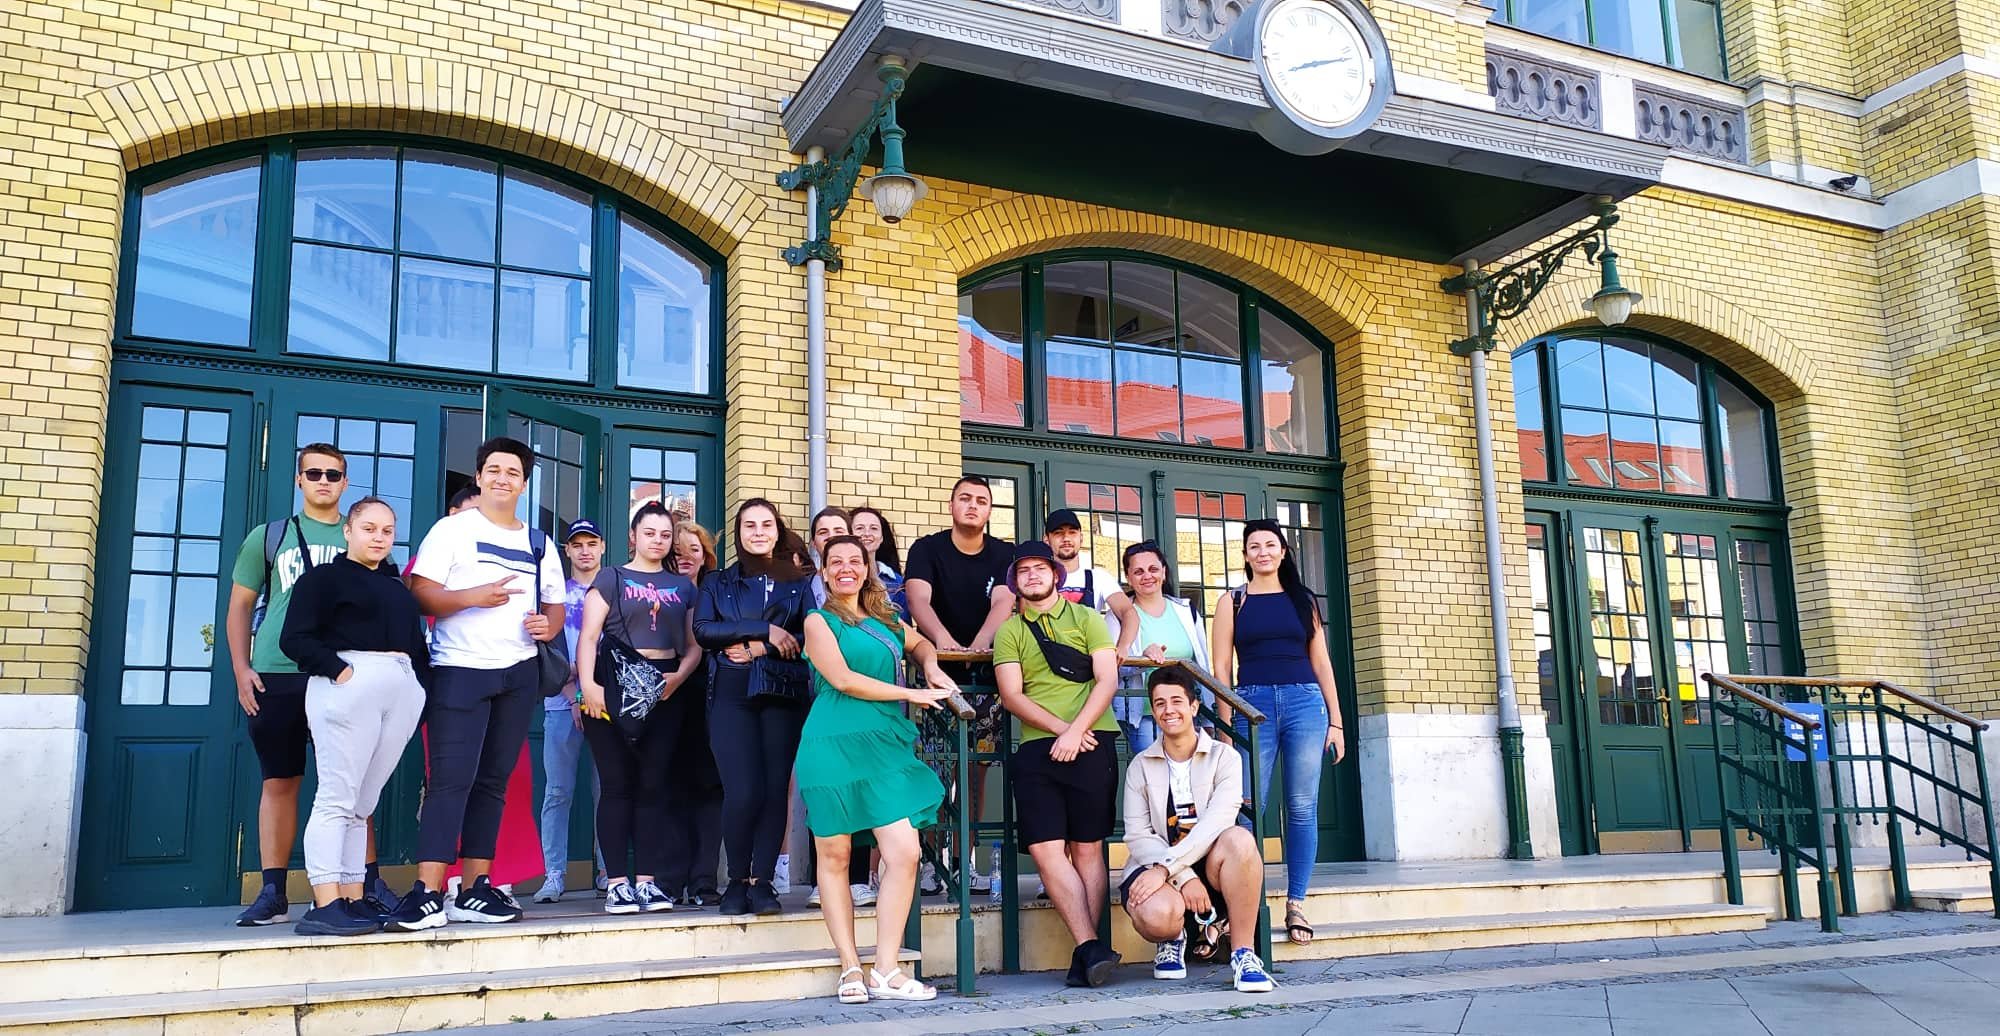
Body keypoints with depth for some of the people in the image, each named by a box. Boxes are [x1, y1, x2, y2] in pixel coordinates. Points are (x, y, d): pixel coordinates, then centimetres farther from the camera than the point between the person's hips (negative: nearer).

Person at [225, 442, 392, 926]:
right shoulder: (269, 537, 11)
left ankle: (369, 881, 6)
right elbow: (240, 605, 12)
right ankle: (273, 892, 9)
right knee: (279, 781, 4)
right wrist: (241, 670, 2)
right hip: (275, 677, 0)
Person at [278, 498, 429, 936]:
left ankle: (353, 899, 8)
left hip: (402, 693, 6)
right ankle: (324, 905, -14)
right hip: (348, 687, -6)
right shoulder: (323, 577, 8)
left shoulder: (400, 589, 26)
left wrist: (421, 683, 6)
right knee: (337, 797, -11)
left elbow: (418, 648, 24)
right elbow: (294, 639, -3)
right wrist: (337, 668, -16)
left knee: (363, 802, 7)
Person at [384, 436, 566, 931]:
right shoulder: (453, 529, 1)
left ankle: (475, 890, 11)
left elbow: (554, 604, 20)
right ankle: (428, 894, -14)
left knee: (493, 781, 7)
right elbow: (420, 593, -7)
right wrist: (473, 597, -22)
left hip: (519, 673, 5)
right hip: (459, 670, -5)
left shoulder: (539, 544, 16)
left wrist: (550, 624, -3)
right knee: (451, 779, -12)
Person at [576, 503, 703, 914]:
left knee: (653, 786, 2)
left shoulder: (683, 586, 17)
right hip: (615, 690, -3)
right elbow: (589, 636, -1)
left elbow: (694, 645, 13)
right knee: (617, 785, -3)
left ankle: (647, 879, 6)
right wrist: (588, 684, -15)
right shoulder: (611, 578, 8)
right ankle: (618, 882, 0)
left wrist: (678, 677, -6)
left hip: (664, 694, 3)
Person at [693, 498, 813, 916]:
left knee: (776, 789, -6)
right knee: (743, 792, -13)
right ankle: (737, 881, 5)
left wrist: (758, 650, -9)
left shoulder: (797, 583, 15)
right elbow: (703, 630, -2)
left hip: (784, 694, 1)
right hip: (732, 696, -1)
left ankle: (761, 882, 3)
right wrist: (766, 631, -10)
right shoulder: (718, 584, 16)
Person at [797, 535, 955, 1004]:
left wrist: (932, 669, 14)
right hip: (834, 746, -4)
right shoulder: (819, 621, 3)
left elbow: (921, 644, 37)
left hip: (886, 745, 4)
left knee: (905, 853, -7)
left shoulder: (886, 620, 18)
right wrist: (912, 695, -6)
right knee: (835, 856, 1)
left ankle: (886, 971, -1)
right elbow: (843, 680, -9)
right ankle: (851, 969, 11)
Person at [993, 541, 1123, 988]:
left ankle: (1084, 952, -1)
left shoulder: (1086, 618, 11)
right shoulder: (1009, 631, 16)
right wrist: (1059, 728, -10)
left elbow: (1107, 681, 1)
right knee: (1046, 850, -10)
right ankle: (1091, 946, -9)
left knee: (1087, 850, -2)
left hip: (1091, 742, -2)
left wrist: (1076, 732, -12)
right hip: (1036, 747, 2)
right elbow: (1011, 695, 3)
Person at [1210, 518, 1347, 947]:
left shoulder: (1303, 600, 15)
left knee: (1302, 807, -1)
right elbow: (1221, 666, 5)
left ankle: (1296, 903, 7)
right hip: (1252, 704, -1)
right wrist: (1226, 726, -4)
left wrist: (1336, 720, 7)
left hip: (1305, 702, 2)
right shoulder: (1233, 602, 10)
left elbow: (1321, 662, 14)